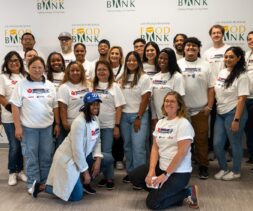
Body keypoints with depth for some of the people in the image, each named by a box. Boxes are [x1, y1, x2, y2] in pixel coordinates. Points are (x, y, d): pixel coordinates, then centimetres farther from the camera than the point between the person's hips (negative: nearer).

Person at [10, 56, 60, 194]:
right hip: (28, 127, -3)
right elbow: (15, 107, -6)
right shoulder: (21, 85, -5)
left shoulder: (50, 85, 6)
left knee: (46, 156, 11)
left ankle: (46, 182, 25)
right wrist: (18, 127, -11)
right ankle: (32, 184, 18)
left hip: (47, 127, 3)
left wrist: (57, 124, 5)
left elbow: (55, 107, 9)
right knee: (31, 157, 5)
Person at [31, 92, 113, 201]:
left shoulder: (95, 119, 2)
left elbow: (97, 141, 6)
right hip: (68, 159, -9)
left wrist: (98, 159, -11)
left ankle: (84, 182, 16)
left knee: (107, 160, -2)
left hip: (83, 156, 9)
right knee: (76, 196, -6)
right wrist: (85, 171, -18)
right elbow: (77, 150, -25)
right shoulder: (79, 122, -26)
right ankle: (41, 186, 7)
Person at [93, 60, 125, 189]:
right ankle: (105, 176, 22)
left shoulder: (114, 86, -1)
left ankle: (110, 178, 13)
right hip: (94, 124, 3)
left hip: (109, 125, -3)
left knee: (106, 152, -1)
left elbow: (118, 107, -3)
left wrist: (117, 126, -8)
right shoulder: (92, 86, 6)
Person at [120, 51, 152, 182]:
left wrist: (138, 118, -12)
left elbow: (145, 100, -8)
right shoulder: (123, 78, 10)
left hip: (139, 115, -5)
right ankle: (130, 172, 20)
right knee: (127, 146, 10)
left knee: (138, 146, -7)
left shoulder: (144, 78, -4)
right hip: (124, 115, 5)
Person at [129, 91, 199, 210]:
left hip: (178, 172, -7)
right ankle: (162, 190, 7)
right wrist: (151, 171, -9)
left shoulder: (183, 124, -14)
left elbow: (182, 153, -20)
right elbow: (155, 148, 4)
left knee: (152, 202, -12)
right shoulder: (160, 123, 8)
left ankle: (187, 192, 2)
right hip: (161, 166, 7)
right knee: (134, 177, -2)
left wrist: (166, 174, -19)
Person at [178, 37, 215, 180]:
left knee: (201, 139, 6)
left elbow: (211, 88, 3)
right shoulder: (177, 65, 2)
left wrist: (209, 106, -4)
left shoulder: (205, 66, 4)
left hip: (201, 110, 0)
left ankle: (203, 166, 18)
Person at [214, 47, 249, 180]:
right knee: (217, 144, 8)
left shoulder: (242, 76, -11)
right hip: (220, 114, 6)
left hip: (233, 113, -6)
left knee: (235, 144, 7)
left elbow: (242, 99, -15)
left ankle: (236, 171, 25)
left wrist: (236, 119, -19)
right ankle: (223, 168, 28)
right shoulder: (222, 72, 8)